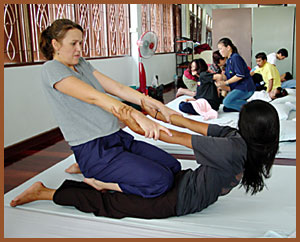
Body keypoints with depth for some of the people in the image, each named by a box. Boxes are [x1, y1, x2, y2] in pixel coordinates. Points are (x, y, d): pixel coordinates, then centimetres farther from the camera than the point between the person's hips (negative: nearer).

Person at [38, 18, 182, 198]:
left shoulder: (81, 63, 15)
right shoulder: (51, 69, -9)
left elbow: (118, 88, 7)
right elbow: (94, 97, -22)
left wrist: (158, 105, -2)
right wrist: (138, 116, -31)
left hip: (119, 138, 10)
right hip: (94, 150, -9)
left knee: (173, 167, 8)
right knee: (161, 180, -21)